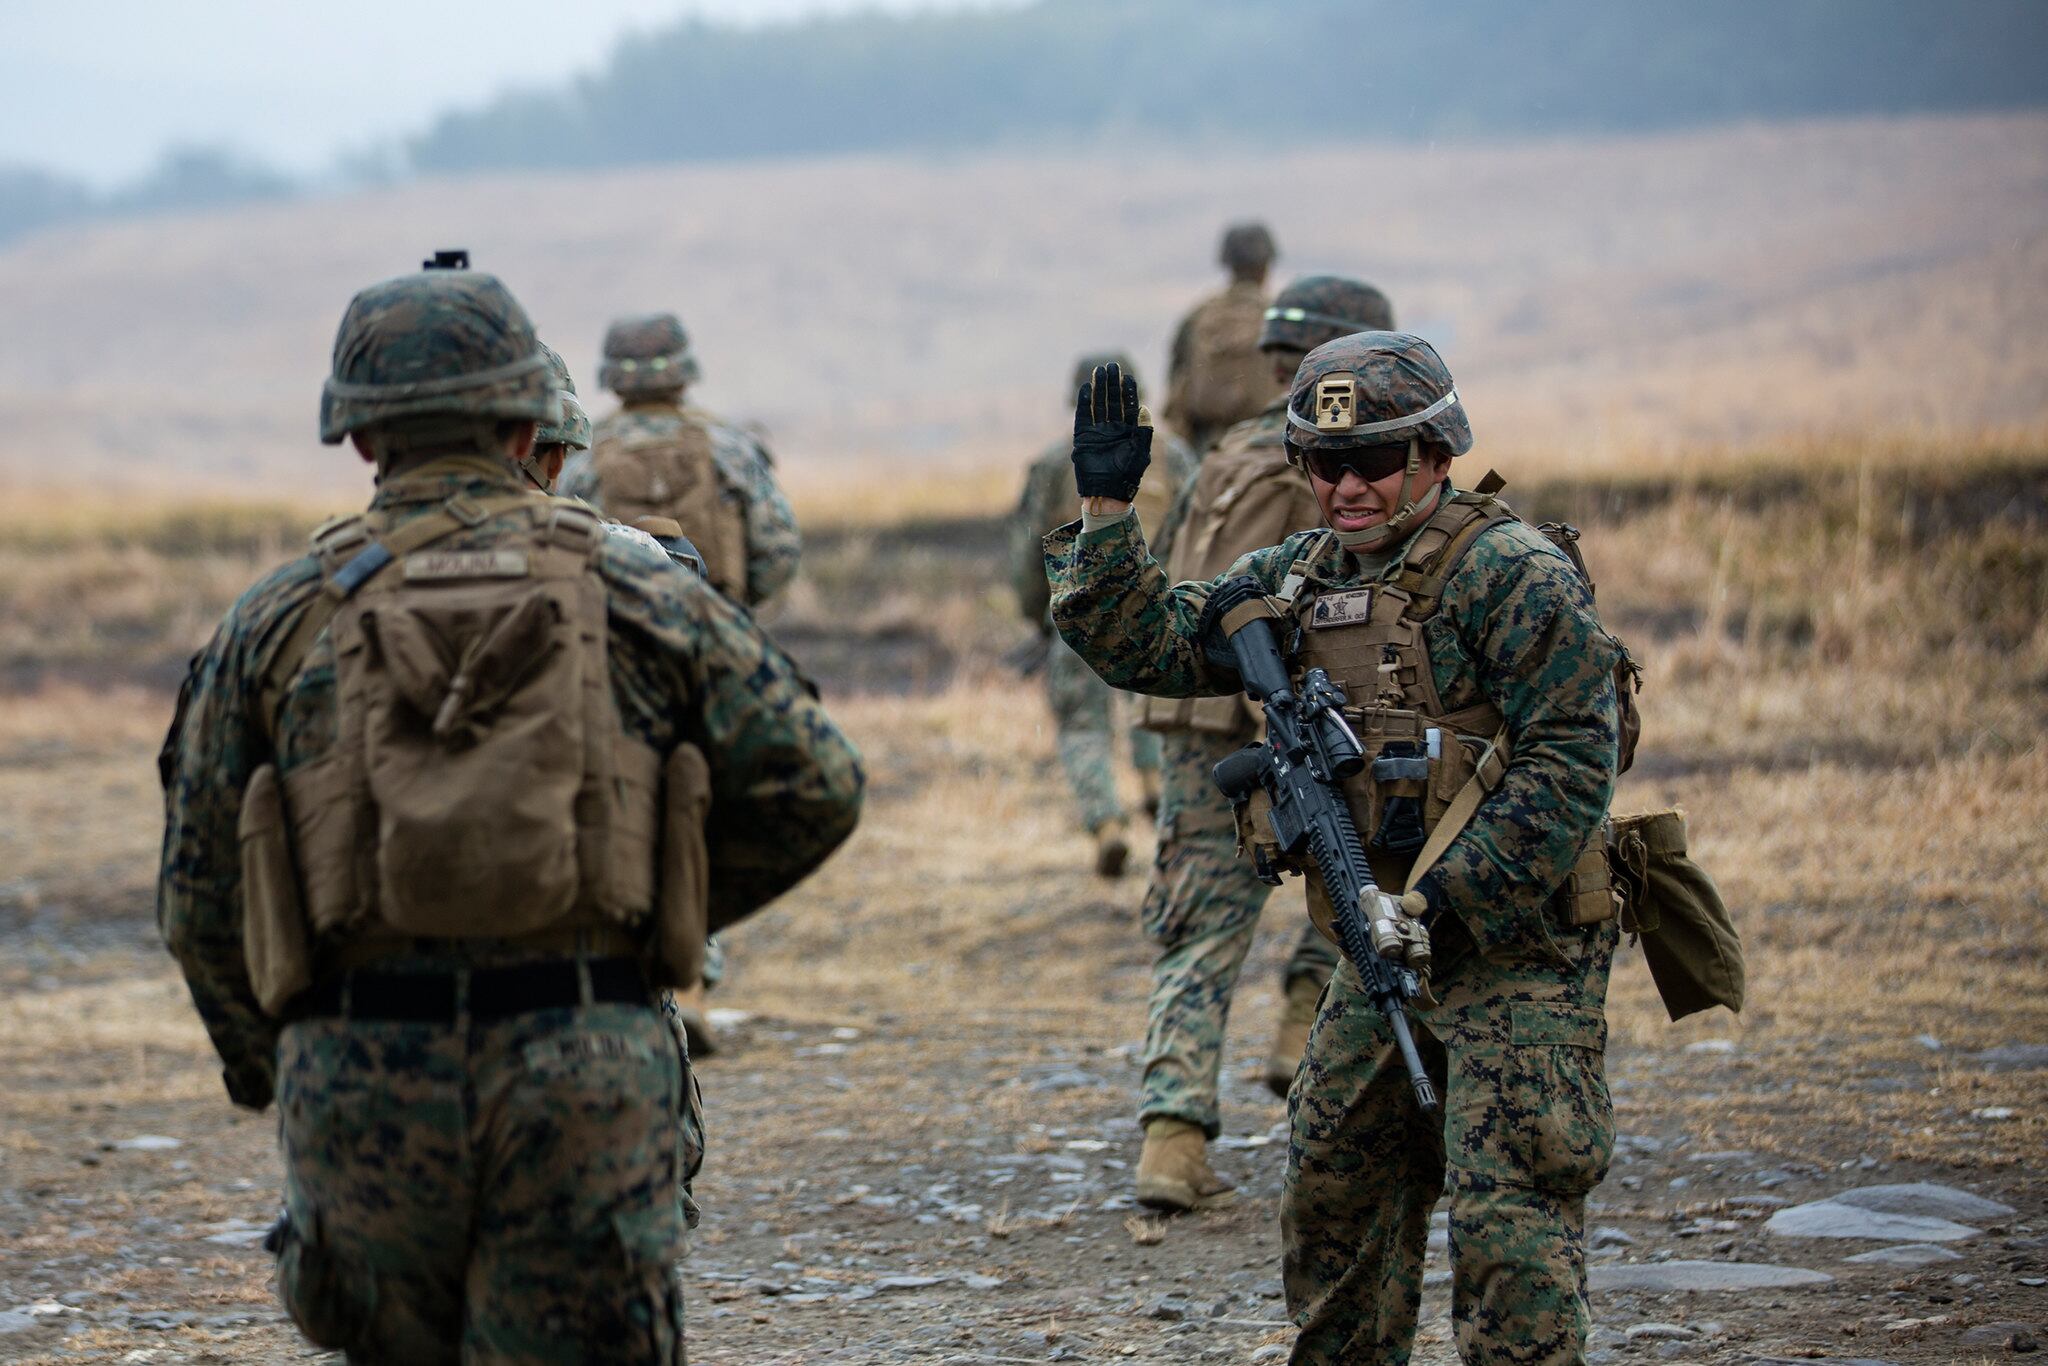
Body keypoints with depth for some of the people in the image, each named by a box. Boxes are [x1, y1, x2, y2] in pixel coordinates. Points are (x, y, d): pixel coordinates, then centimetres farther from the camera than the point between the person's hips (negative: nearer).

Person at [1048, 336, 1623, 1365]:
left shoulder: (1509, 573, -14)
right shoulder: (1300, 578, 10)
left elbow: (1571, 761, -20)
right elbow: (1150, 646, 11)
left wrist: (1444, 905, -22)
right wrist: (1106, 515, -2)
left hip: (1516, 946, -8)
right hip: (1386, 946, 8)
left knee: (1507, 1222, -12)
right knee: (1332, 1202, 15)